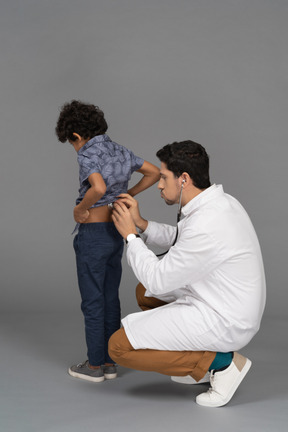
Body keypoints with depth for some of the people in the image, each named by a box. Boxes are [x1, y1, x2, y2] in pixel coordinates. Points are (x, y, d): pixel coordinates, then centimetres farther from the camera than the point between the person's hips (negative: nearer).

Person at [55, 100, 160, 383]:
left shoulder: (87, 155, -16)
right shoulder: (120, 151, 6)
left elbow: (99, 188, -34)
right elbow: (154, 173, 14)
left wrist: (80, 210, -18)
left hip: (92, 234, -7)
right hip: (115, 233, 7)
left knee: (92, 301, 3)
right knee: (110, 298, 14)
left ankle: (95, 365, 13)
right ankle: (109, 362, 21)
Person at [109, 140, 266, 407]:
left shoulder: (206, 226, -29)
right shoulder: (221, 202, 1)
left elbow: (157, 281, -20)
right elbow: (179, 240, 18)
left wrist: (130, 235, -9)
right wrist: (141, 224, 4)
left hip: (223, 323, -10)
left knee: (120, 346, -10)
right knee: (145, 292, 25)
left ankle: (219, 362, -6)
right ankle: (203, 359, 18)